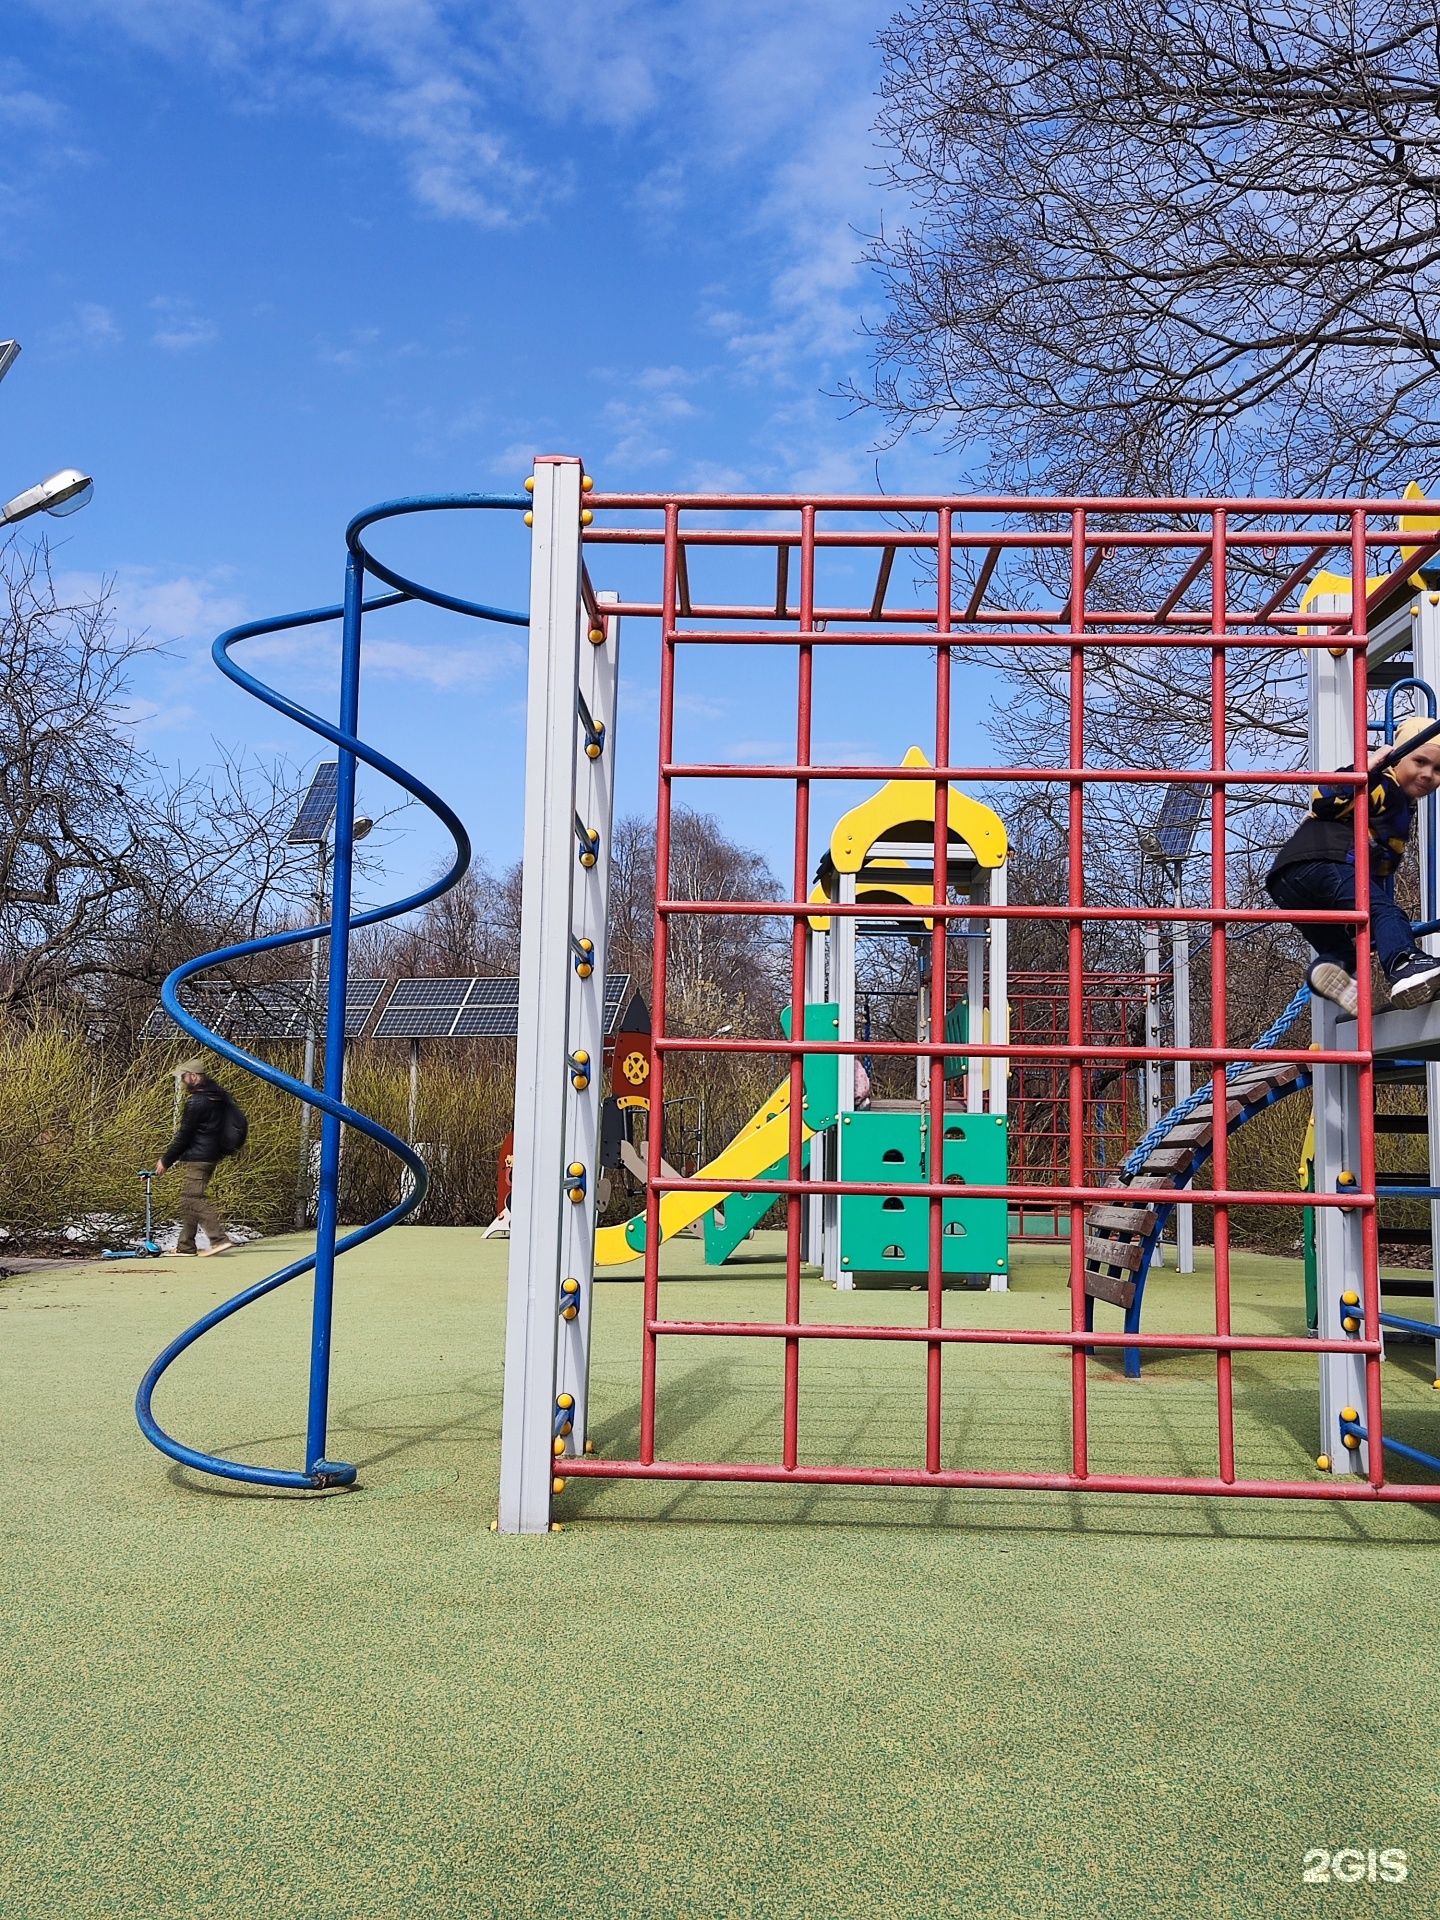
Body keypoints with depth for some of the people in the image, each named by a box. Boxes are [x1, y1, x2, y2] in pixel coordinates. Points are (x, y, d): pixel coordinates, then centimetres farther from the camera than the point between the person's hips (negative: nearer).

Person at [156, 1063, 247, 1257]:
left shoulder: (196, 1102, -15)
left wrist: (166, 1160, -3)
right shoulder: (218, 1096, 13)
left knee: (196, 1199, -10)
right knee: (188, 1199, 14)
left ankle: (220, 1239, -18)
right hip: (213, 1155, 10)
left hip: (198, 1158, -10)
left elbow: (184, 1135, -13)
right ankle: (185, 1245, 16)